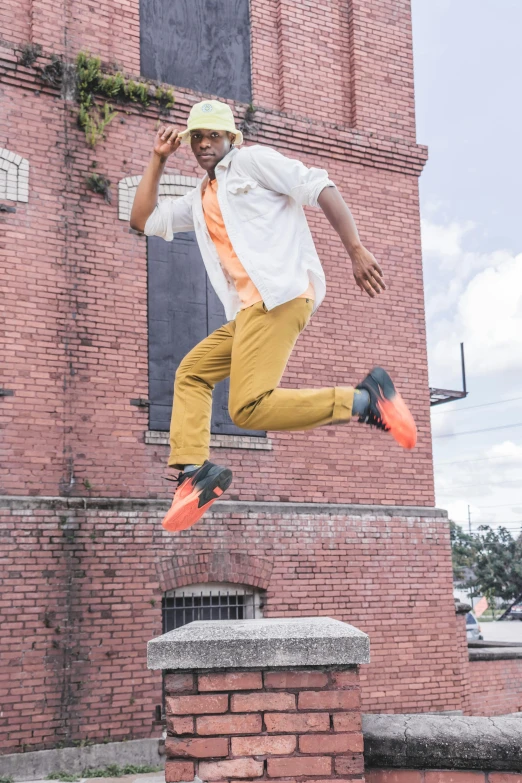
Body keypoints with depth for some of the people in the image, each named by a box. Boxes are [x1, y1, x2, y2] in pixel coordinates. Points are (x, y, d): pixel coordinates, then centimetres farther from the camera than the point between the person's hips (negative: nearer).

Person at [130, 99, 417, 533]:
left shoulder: (252, 160, 7)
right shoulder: (199, 200, 29)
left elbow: (320, 188, -2)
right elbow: (143, 219, 31)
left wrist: (356, 249, -14)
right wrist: (159, 159, 27)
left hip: (282, 293, -9)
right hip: (248, 310, 9)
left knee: (249, 408, -21)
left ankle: (366, 398, -16)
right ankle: (194, 471, 2)